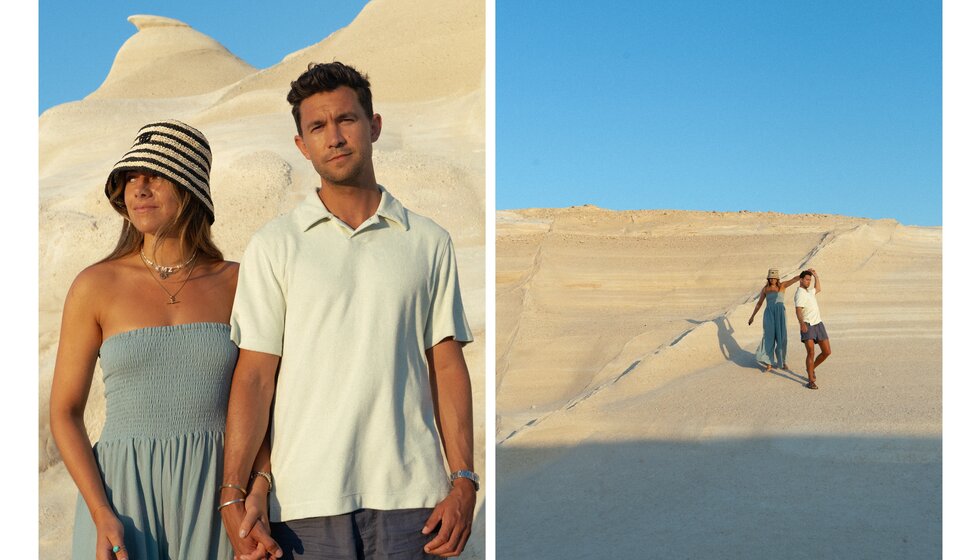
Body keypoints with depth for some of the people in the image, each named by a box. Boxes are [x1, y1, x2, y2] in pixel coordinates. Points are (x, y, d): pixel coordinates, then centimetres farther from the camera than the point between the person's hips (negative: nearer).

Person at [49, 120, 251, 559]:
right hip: (124, 493, -1)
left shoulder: (237, 284, 1)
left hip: (215, 496, 1)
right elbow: (64, 412, 1)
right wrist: (102, 515, -10)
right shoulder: (96, 287, -1)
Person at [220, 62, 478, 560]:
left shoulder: (429, 243, 8)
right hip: (307, 498, -1)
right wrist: (232, 495, -8)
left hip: (410, 494, 1)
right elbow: (255, 374, 0)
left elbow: (446, 366, 6)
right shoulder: (273, 246, 4)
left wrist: (464, 481, -1)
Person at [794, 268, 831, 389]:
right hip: (807, 326, -8)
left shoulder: (808, 291, 16)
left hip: (818, 324, 8)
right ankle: (811, 380, -14)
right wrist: (802, 324, -43)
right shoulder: (800, 294, -12)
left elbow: (818, 289, 40)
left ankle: (811, 369, 26)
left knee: (827, 352, 3)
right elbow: (798, 311, -27)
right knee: (811, 352, -19)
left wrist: (816, 275, 29)